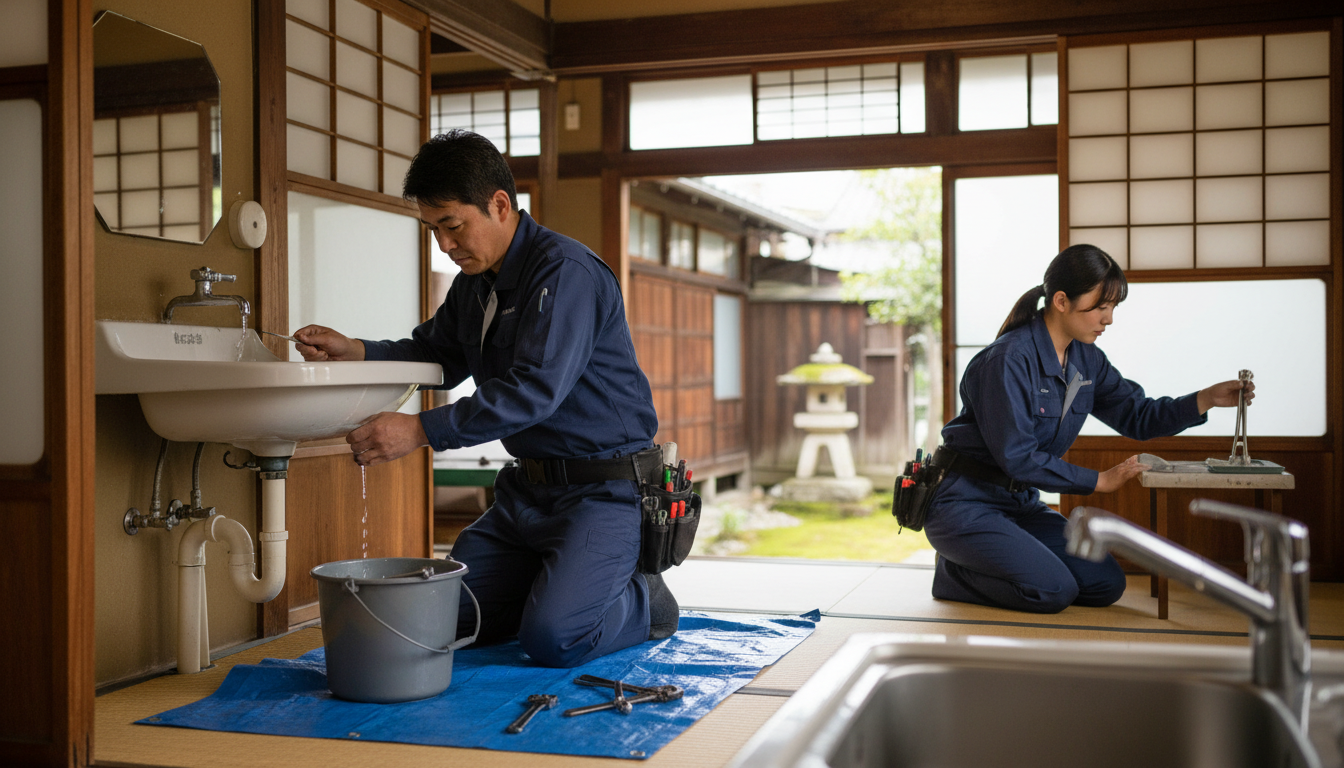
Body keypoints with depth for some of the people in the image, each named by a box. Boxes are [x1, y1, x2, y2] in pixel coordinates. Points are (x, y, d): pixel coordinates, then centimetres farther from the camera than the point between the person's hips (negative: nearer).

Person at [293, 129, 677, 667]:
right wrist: (350, 350, 2)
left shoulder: (566, 272, -20)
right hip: (530, 485, 9)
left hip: (604, 485, -9)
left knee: (551, 638, -22)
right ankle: (559, 582, 24)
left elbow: (535, 388, -30)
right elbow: (435, 354, 20)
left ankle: (645, 601, 7)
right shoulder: (476, 280, 10)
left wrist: (422, 430, -33)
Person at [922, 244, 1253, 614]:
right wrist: (1100, 480, -18)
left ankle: (977, 565, 11)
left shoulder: (1086, 360, 4)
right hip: (965, 503, -9)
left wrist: (1208, 398, -6)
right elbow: (1016, 456, -24)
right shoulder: (1008, 359, -22)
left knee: (1106, 585, -1)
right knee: (1053, 591, -24)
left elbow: (1138, 416, 10)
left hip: (1020, 501, 9)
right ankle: (954, 574, 1)